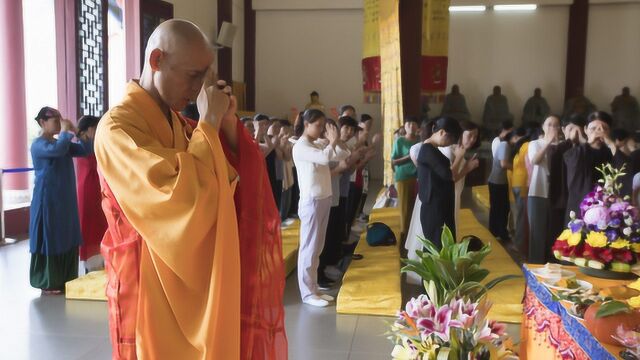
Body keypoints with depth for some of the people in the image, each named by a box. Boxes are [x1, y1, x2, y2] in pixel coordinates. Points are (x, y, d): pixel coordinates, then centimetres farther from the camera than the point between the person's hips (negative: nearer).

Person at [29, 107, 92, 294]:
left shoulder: (62, 142, 13)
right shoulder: (38, 144, -11)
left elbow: (85, 151, 11)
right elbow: (57, 150, -31)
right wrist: (65, 131, -18)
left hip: (66, 200, 8)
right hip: (48, 200, -8)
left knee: (68, 239, 10)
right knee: (50, 239, -3)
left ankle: (65, 280, 20)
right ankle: (48, 284, 6)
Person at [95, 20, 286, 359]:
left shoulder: (178, 123, 6)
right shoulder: (116, 128, -18)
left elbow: (236, 180, 7)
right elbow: (183, 197, -30)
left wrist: (229, 124, -7)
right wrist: (209, 122, -21)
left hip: (196, 281, 8)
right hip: (153, 290, -7)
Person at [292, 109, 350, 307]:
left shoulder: (318, 145, 13)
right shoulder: (301, 146, -13)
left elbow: (343, 155, 16)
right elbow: (325, 158, -28)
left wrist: (336, 140, 2)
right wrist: (333, 141, -11)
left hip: (324, 199, 9)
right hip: (311, 201, -9)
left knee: (317, 247, 13)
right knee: (309, 247, -3)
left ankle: (313, 289, 22)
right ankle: (307, 293, 4)